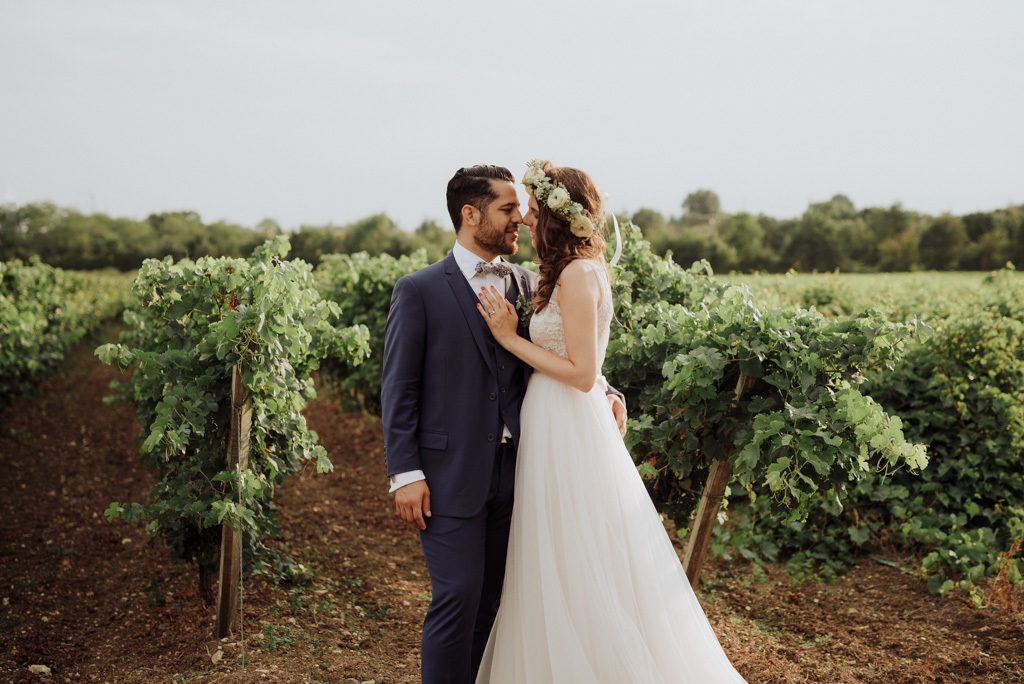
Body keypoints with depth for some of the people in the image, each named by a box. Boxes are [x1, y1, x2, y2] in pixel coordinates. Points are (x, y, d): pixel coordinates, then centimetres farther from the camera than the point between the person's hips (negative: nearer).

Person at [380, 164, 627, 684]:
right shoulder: (419, 291, -4)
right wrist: (405, 474, -11)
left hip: (511, 472, 5)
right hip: (450, 476, -5)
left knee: (493, 599, 11)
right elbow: (399, 388, -6)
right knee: (458, 597, -5)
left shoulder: (526, 285, 10)